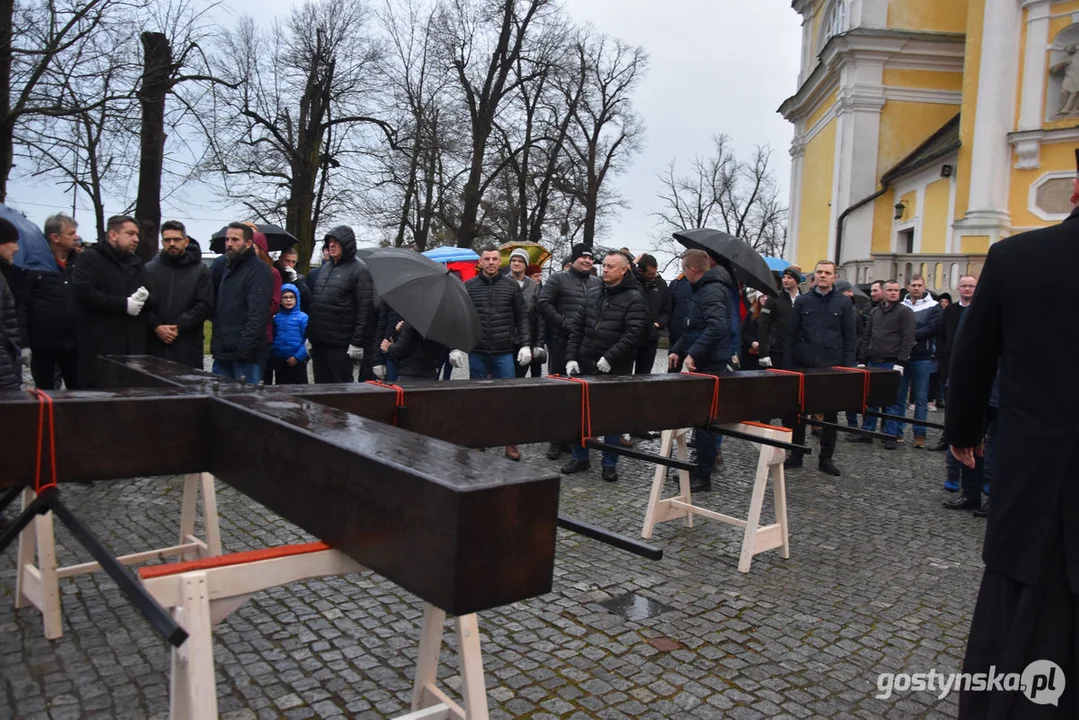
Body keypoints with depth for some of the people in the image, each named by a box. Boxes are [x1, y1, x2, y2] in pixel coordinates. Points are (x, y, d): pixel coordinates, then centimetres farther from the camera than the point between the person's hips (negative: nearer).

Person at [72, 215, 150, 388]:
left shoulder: (136, 263, 24)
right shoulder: (91, 258, 1)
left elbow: (154, 299, 20)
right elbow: (84, 292, -14)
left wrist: (145, 297, -4)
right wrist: (124, 304, -13)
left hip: (134, 348, 6)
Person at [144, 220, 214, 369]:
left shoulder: (200, 270, 5)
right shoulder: (149, 269, 11)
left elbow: (205, 305, -4)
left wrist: (179, 326, -12)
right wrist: (156, 326, -12)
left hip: (189, 347, -2)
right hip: (155, 345, 2)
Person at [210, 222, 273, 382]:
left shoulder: (258, 269, -10)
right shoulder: (227, 268, 19)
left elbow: (258, 314, -19)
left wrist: (244, 348, -24)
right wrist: (216, 342, 13)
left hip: (247, 355, -9)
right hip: (223, 352, 9)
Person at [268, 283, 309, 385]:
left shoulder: (303, 317, -6)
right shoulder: (276, 318, 6)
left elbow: (307, 341, -10)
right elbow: (272, 339, 9)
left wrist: (298, 357, -15)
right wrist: (272, 357, 0)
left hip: (297, 361, -4)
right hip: (279, 361, 4)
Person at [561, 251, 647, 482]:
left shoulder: (634, 298, -7)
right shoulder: (592, 294, 10)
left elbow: (634, 334, -16)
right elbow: (577, 328, 10)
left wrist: (610, 358, -20)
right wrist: (571, 357, 1)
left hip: (616, 369, -5)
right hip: (586, 365, 5)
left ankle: (610, 464, 18)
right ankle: (579, 457, 25)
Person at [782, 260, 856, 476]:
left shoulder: (844, 303, 3)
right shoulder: (802, 301, 4)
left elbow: (850, 338, 3)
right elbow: (791, 335, 3)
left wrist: (848, 367, -5)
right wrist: (788, 365, -3)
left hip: (832, 367, 0)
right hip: (803, 366, 1)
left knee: (830, 414, 7)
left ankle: (826, 459, 17)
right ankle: (796, 454, 17)